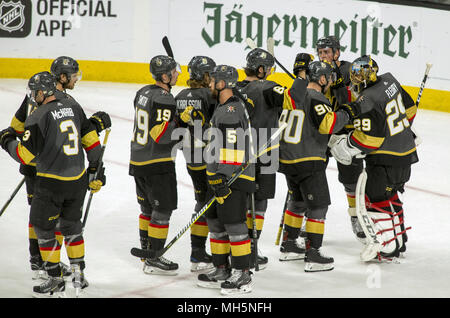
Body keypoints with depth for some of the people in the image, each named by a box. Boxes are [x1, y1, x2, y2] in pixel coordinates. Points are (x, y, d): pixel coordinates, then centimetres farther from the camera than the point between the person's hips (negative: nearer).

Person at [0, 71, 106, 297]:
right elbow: (90, 139, 9)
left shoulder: (39, 117, -15)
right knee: (71, 224, 21)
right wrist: (96, 170, 17)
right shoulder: (73, 107, 4)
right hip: (78, 180, 6)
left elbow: (26, 155, -15)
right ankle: (78, 274, 22)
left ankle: (55, 280, 10)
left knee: (43, 227, 9)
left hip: (51, 182, -6)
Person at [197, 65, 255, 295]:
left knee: (233, 223, -8)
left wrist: (221, 180, -23)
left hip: (234, 178, -11)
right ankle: (222, 270, 23)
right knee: (216, 221, 15)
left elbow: (231, 149, -22)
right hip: (223, 176, 11)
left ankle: (242, 276, -3)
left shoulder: (232, 110, -17)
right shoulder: (223, 107, 17)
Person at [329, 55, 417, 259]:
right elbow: (409, 108, 15)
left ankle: (389, 247, 3)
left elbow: (369, 137, -26)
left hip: (385, 160, -9)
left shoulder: (367, 101, -24)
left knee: (376, 200, 1)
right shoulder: (389, 80, 2)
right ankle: (399, 238, 34)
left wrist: (346, 146, -12)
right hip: (406, 152, 9)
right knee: (390, 196, 23)